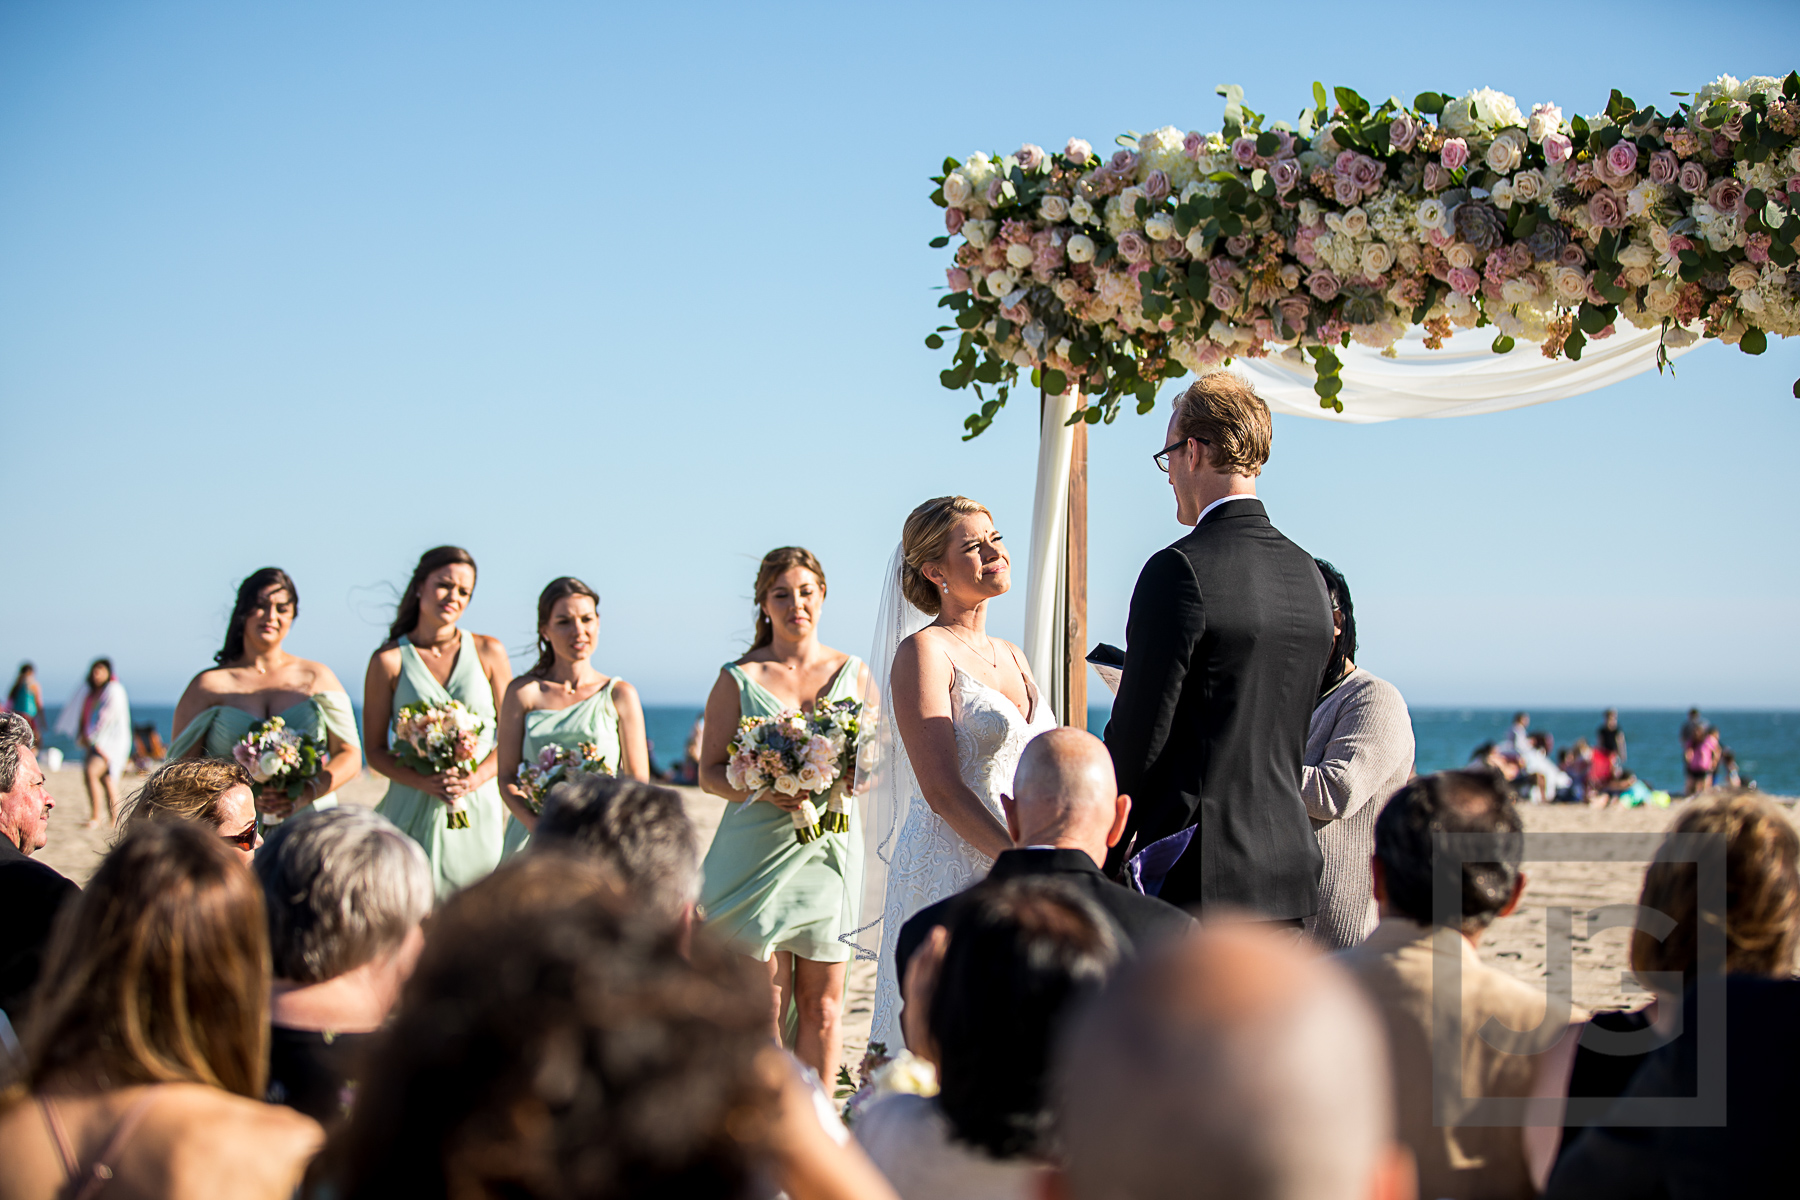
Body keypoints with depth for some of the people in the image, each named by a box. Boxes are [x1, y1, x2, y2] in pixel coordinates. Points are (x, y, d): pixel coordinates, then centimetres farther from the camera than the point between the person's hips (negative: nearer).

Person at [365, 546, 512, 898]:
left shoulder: (488, 652, 7)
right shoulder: (390, 660, 2)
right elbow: (375, 750, 3)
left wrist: (476, 777, -11)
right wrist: (424, 781, -14)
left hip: (480, 806, 1)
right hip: (414, 810, -1)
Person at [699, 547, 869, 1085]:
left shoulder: (852, 674, 10)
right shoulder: (738, 680, 4)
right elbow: (710, 771, 3)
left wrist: (844, 778, -12)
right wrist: (759, 790, -17)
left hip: (830, 849, 2)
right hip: (758, 853, -2)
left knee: (822, 1000, 2)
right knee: (766, 1003, -4)